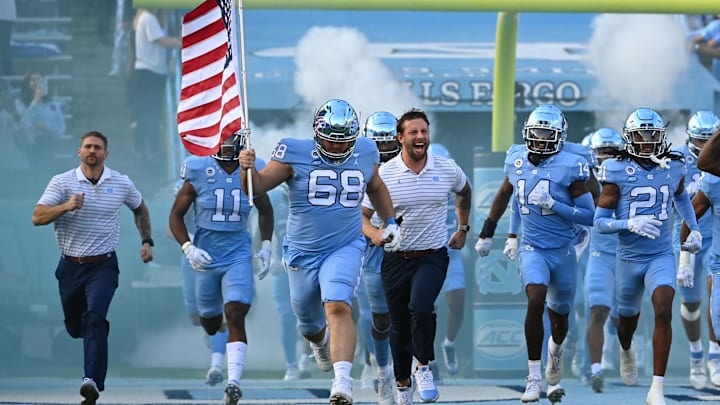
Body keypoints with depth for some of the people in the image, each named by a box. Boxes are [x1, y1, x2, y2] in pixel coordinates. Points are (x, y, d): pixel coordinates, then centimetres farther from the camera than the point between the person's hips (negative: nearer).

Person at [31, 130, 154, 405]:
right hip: (70, 266, 2)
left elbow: (140, 208, 22)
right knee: (75, 327, 14)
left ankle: (93, 382, -31)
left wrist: (147, 241, 16)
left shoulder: (121, 184, 1)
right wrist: (66, 206, -28)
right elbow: (37, 217, -13)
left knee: (94, 318, -23)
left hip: (103, 266, -2)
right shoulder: (62, 182, -4)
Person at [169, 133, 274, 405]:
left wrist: (266, 246, 7)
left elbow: (265, 211, 17)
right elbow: (176, 215, -1)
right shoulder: (199, 173, -8)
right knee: (211, 322, 14)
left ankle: (234, 382, -25)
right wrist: (188, 248, -14)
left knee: (235, 317, -18)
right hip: (206, 257, 1)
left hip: (238, 255, -1)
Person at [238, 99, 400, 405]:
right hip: (302, 253, 1)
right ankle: (321, 342, 55)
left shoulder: (364, 154, -2)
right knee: (309, 324, 17)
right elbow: (257, 186, -13)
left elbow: (375, 188, 20)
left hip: (345, 250, -1)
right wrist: (248, 168, -34)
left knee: (338, 308, -26)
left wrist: (390, 222, 17)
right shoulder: (296, 154, -11)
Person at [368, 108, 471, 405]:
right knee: (399, 326, 9)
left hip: (432, 256, -1)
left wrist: (462, 229, 22)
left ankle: (424, 366, -3)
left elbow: (464, 192, 22)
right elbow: (363, 215, 0)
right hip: (396, 258, 1)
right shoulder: (384, 174, -8)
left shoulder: (447, 170, -2)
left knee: (421, 307, -26)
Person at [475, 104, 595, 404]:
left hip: (563, 252, -1)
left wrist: (552, 204, -23)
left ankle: (555, 350, 50)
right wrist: (487, 233, 26)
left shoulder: (569, 168, -12)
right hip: (532, 249, 1)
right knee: (536, 301, -25)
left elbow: (589, 216, -13)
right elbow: (505, 195, 21)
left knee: (559, 319, 13)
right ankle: (534, 377, -19)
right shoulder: (517, 161, 1)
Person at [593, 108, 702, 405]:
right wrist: (630, 224, -28)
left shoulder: (673, 167, -1)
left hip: (661, 256, 0)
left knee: (663, 312, -22)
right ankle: (626, 351, 57)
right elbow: (600, 222, -11)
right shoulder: (617, 172, -12)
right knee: (628, 319, 19)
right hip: (629, 258, 0)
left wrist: (694, 229, 16)